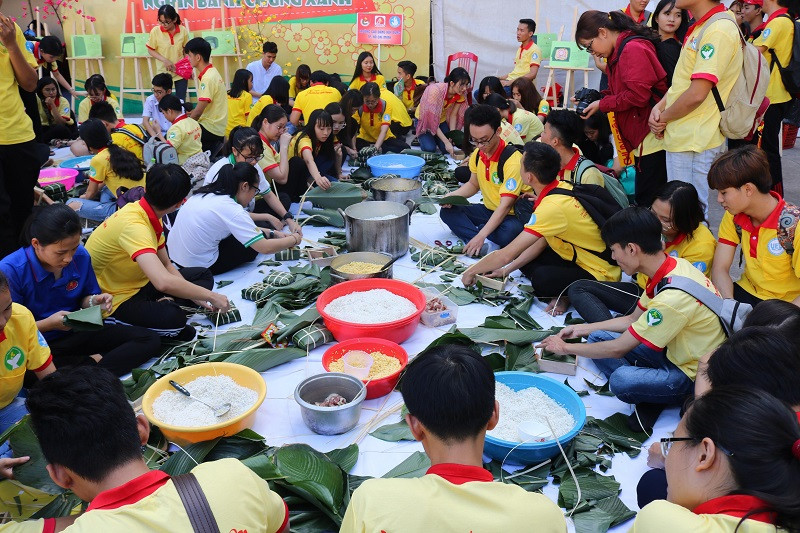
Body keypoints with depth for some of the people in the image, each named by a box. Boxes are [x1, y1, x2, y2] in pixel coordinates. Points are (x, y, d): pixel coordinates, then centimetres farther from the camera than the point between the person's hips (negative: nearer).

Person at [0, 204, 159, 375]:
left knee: (150, 340, -10)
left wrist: (93, 302, -10)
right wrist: (49, 324, -26)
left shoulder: (81, 256, -4)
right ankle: (94, 362, -18)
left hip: (78, 333, 5)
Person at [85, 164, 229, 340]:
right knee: (173, 317, -36)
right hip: (115, 300, -10)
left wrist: (195, 297, -3)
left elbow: (166, 264, 9)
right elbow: (163, 282, -42)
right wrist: (211, 296, -30)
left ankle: (165, 303, -11)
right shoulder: (133, 225, -29)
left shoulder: (150, 217, -1)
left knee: (203, 276, 10)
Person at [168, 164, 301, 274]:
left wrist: (272, 233, 12)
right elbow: (265, 248, -21)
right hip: (199, 267, -8)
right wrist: (294, 239, -5)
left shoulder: (208, 193, 4)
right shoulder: (232, 210, -22)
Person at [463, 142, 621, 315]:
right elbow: (542, 240, 8)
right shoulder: (562, 187, -2)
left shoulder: (552, 207, -30)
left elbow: (507, 255, -26)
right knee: (524, 257, 6)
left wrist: (471, 272, -10)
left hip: (601, 275, -9)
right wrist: (507, 270, 9)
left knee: (541, 279, -33)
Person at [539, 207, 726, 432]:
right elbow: (633, 320, 12)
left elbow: (618, 349, -22)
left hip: (694, 377, -9)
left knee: (621, 379, -35)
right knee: (597, 337, 3)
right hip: (675, 352, 9)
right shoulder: (673, 266, -4)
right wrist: (581, 329, 11)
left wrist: (566, 347, -8)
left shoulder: (673, 297, -32)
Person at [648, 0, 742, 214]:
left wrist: (663, 117, -8)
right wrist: (659, 107, 2)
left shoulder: (718, 31, -18)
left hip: (693, 141, -10)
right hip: (682, 137, 10)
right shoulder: (701, 27, 13)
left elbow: (696, 94, -23)